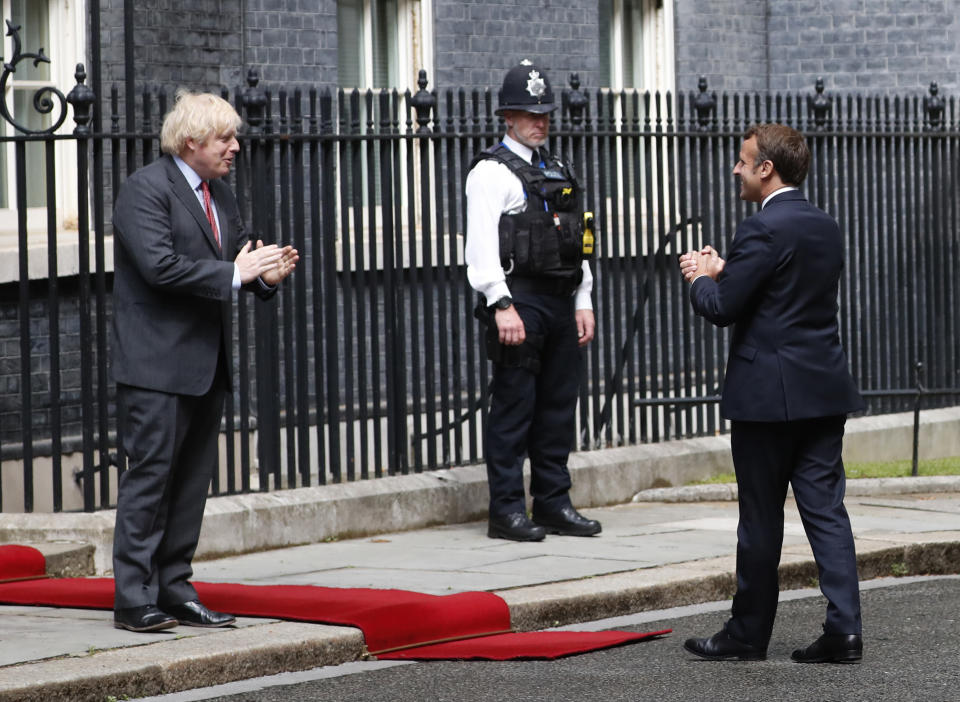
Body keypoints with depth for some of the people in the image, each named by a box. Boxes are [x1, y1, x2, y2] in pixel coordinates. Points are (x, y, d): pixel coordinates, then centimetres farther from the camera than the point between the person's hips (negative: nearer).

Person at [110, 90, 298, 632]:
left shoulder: (220, 194, 16)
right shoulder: (146, 190, -11)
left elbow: (238, 258, 19)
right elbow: (160, 264, -22)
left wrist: (266, 273, -3)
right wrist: (234, 273, -21)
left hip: (208, 364, 9)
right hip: (158, 365, -9)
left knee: (194, 480, 9)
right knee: (151, 474, -7)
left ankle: (175, 591, 15)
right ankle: (135, 600, -4)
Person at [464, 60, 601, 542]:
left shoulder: (558, 172, 19)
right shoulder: (491, 172, -4)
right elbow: (482, 244, -12)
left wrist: (583, 302, 14)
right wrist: (502, 305, -19)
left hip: (561, 303, 7)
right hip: (518, 301, -7)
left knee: (558, 405, 9)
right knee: (513, 405, -6)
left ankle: (553, 503, 15)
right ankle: (507, 510, -4)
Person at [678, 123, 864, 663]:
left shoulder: (763, 230, -15)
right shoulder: (827, 227, 11)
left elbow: (721, 309, -14)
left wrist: (700, 277, 6)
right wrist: (723, 271, 19)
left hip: (769, 395, -7)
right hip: (825, 391, 7)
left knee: (761, 519, 2)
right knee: (826, 508, 4)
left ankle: (748, 634, 12)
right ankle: (845, 630, -3)